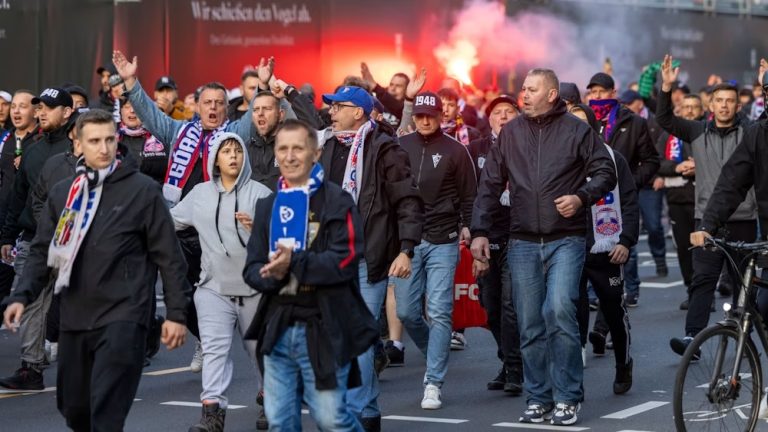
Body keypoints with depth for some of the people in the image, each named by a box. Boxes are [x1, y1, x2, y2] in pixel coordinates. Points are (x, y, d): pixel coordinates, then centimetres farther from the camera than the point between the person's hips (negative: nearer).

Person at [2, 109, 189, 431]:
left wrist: (176, 313, -4)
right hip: (74, 318, 5)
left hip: (122, 317, -5)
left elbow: (168, 256, -1)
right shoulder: (63, 193, 10)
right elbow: (43, 250, 14)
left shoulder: (142, 190, -2)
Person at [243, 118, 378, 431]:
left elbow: (345, 259, -15)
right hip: (278, 328, 6)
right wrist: (273, 274, -13)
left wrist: (294, 263, -23)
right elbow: (252, 269, 9)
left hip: (323, 329, -6)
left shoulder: (336, 201, -3)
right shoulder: (267, 206, 15)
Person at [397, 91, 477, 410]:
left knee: (439, 312, -7)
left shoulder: (455, 150, 0)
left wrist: (467, 226, -6)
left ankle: (433, 383, -5)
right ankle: (435, 357, 31)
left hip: (442, 242, -3)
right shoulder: (400, 147, 6)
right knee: (406, 312, 4)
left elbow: (468, 194, 5)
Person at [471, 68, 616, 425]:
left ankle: (567, 398, -9)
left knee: (559, 310, -19)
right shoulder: (510, 133, 8)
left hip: (566, 240, -4)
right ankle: (538, 399, 15)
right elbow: (490, 185, 11)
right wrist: (479, 231, 4)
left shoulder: (576, 130, -1)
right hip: (523, 242, 4)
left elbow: (606, 173, 2)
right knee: (530, 325, 5)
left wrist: (582, 197, -17)